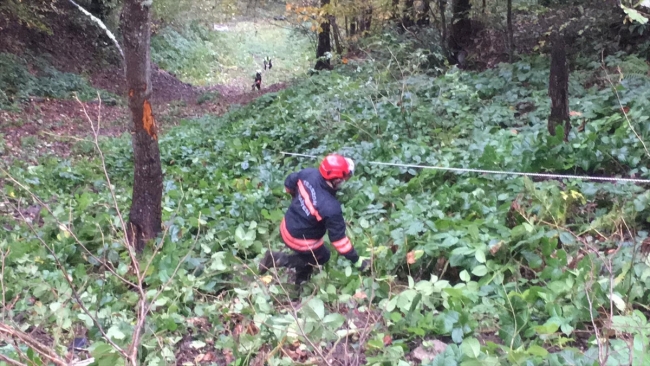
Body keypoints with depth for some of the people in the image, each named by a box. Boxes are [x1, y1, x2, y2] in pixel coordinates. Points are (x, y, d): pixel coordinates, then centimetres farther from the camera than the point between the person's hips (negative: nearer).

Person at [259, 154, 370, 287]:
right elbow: (338, 238, -25)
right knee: (322, 257, 22)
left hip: (287, 227, 7)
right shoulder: (330, 208, -35)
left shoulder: (308, 173, -19)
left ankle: (301, 280, 47)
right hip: (301, 240, -7)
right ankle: (278, 259, 8)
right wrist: (357, 261, -12)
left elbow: (289, 183, 2)